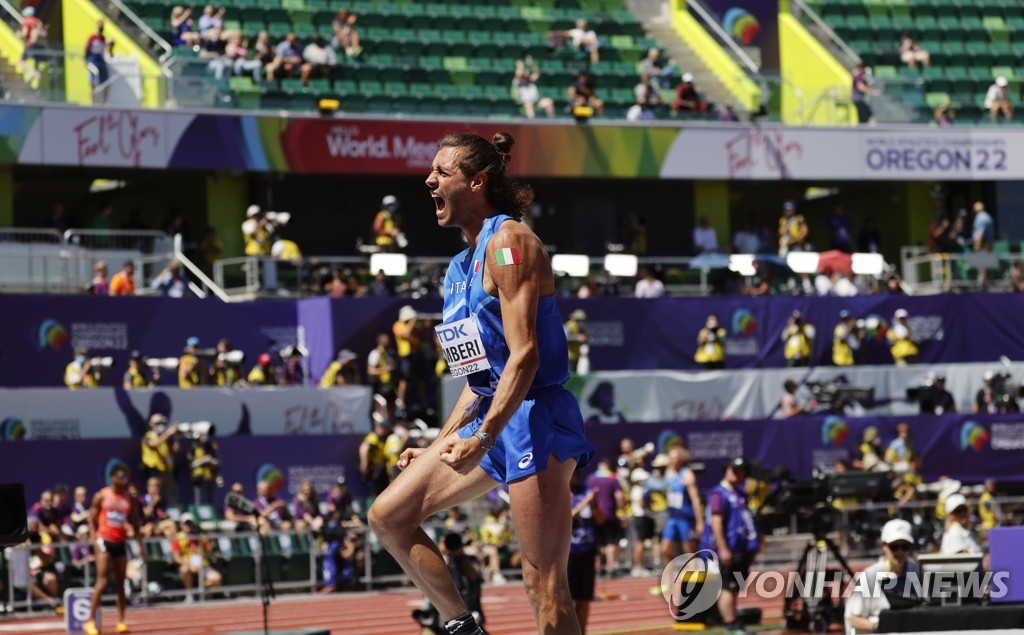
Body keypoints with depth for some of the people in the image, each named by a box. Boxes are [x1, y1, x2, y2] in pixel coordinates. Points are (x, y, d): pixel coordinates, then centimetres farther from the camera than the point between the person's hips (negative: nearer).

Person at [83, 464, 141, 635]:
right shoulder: (101, 496, -1)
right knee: (102, 581, -13)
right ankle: (90, 621, -12)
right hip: (105, 540, -4)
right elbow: (92, 519, 1)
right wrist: (94, 540, -11)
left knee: (120, 584, 4)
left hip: (121, 543, 4)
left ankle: (121, 621, 6)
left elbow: (135, 524, 13)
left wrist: (140, 544, 4)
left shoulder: (130, 500, 9)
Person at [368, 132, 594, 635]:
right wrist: (440, 447, 23)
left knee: (545, 588, -10)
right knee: (388, 516, 7)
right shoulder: (464, 262, 17)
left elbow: (524, 354, -19)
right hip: (489, 418, 10)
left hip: (534, 420, -10)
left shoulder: (507, 241, -11)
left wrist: (482, 439, -25)